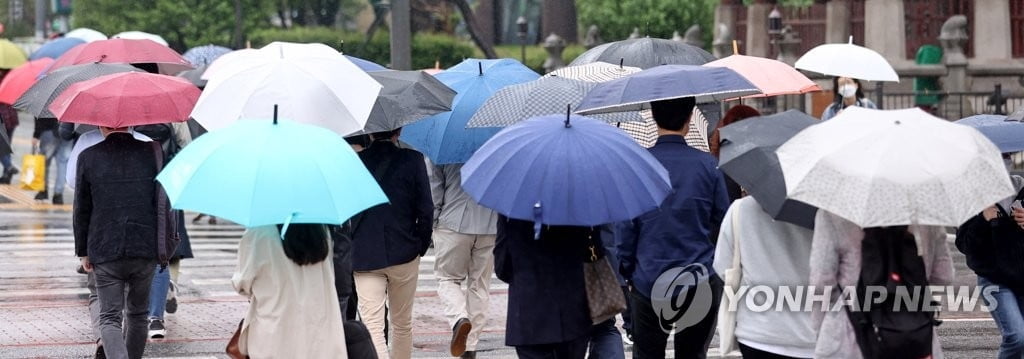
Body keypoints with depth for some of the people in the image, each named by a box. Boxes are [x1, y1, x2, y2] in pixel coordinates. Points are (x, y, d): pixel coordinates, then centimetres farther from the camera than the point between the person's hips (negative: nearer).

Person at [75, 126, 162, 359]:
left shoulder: (88, 157, -2)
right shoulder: (150, 152, 0)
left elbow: (81, 210, 2)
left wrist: (83, 251, 11)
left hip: (105, 252, -2)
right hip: (146, 249, 2)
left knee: (109, 317, 0)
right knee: (137, 313, 19)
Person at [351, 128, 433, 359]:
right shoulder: (412, 159, -5)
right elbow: (426, 209, -6)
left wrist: (349, 251, 14)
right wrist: (421, 246, 8)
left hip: (364, 257, 0)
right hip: (404, 253, 1)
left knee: (372, 328, -6)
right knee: (402, 324, 18)